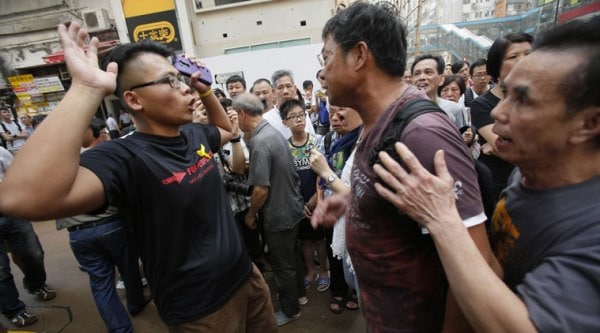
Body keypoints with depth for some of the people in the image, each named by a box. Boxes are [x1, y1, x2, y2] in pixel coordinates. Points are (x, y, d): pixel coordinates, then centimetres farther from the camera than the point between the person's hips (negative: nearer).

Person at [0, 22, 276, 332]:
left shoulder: (195, 135, -2)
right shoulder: (124, 157, -25)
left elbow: (225, 129, 21)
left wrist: (205, 90, 5)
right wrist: (86, 89, -40)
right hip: (201, 308, -7)